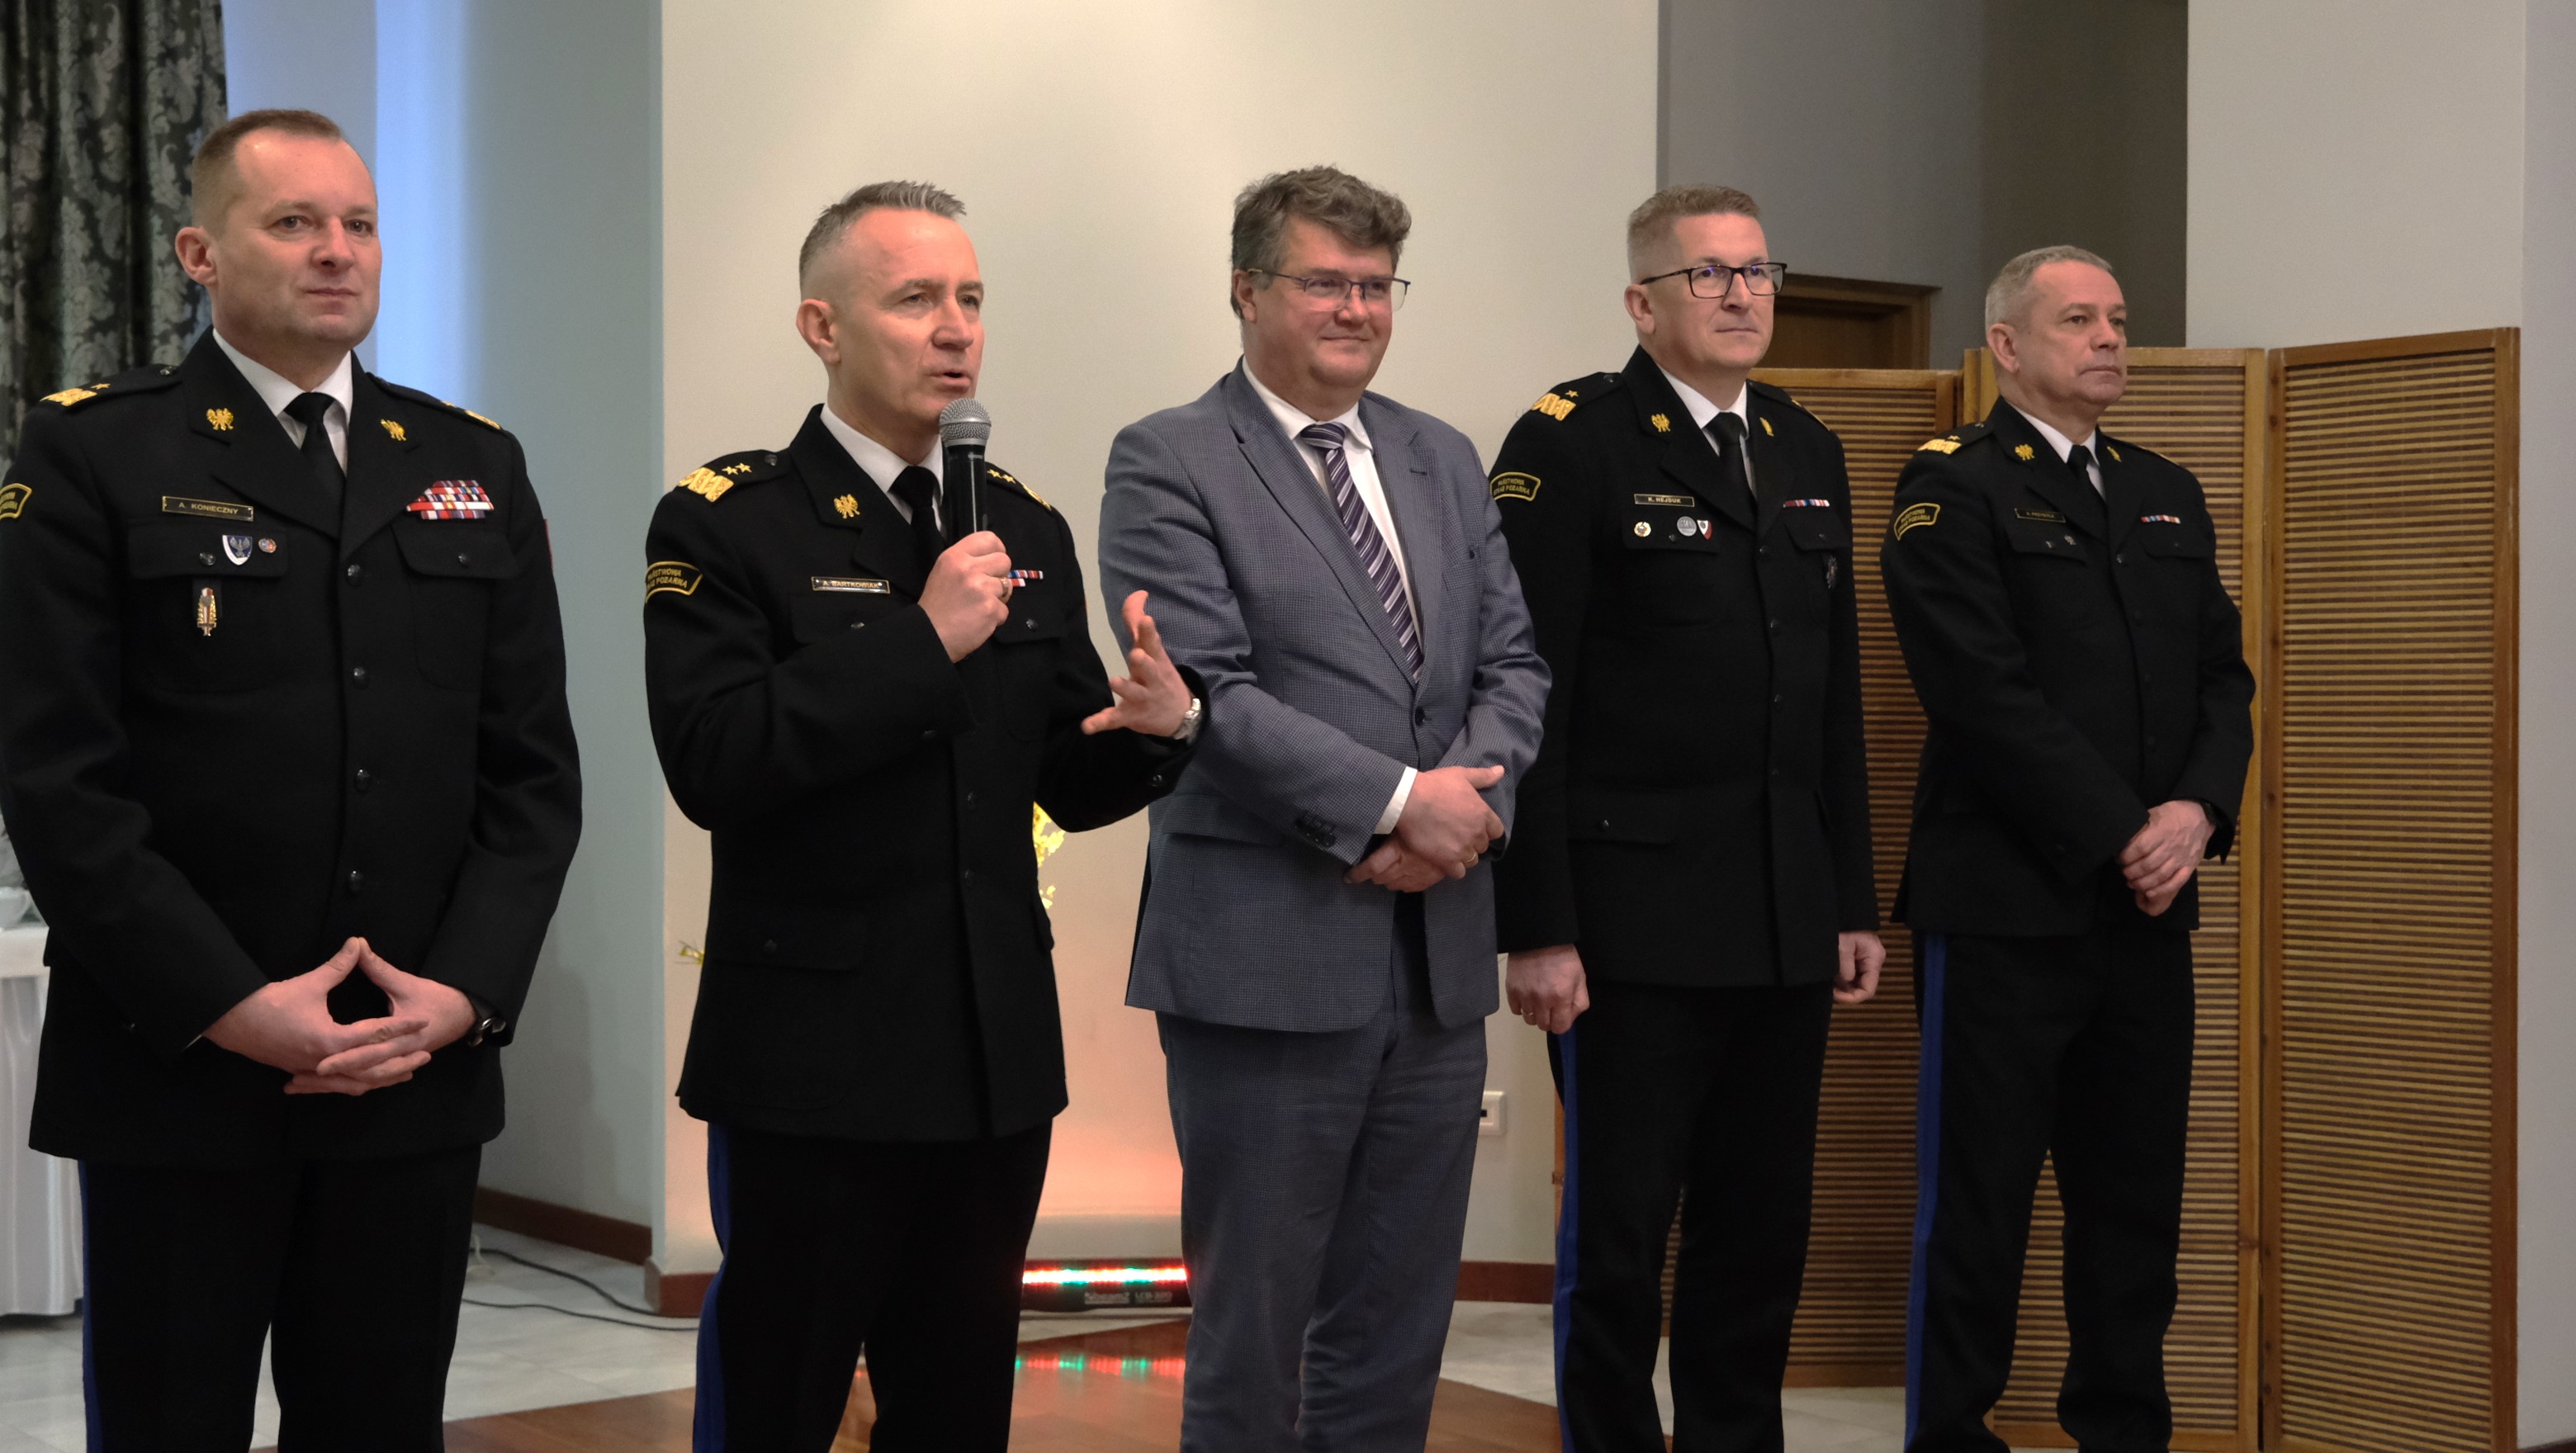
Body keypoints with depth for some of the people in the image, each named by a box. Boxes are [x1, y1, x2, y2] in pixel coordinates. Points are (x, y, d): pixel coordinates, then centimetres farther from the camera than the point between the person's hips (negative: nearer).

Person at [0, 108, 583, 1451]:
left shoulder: (475, 468, 11)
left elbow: (532, 768, 8)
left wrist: (463, 991, -5)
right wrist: (232, 1006, -14)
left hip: (421, 1079, 3)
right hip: (176, 1077, -3)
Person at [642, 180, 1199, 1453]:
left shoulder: (1026, 528, 10)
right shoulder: (724, 524, -6)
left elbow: (1070, 785, 11)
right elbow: (713, 767, -19)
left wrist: (1157, 724, -11)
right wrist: (922, 638, -22)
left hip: (997, 1056, 5)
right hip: (815, 1062, -5)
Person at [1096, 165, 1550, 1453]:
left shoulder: (1442, 460, 15)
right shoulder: (1168, 463, -4)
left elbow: (1513, 661, 9)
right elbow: (1206, 692, -14)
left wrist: (1466, 798, -9)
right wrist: (1395, 800, -16)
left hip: (1437, 951, 6)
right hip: (1268, 953, -5)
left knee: (1399, 1320, 13)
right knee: (1252, 1316, 6)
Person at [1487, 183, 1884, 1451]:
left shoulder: (1809, 452, 14)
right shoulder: (1568, 446, -6)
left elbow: (1835, 701, 16)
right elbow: (1527, 703, -11)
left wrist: (1853, 903, 13)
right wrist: (1536, 928, -15)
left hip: (1787, 926, 6)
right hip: (1633, 914, -6)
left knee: (1762, 1232, 13)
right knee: (1617, 1237, 4)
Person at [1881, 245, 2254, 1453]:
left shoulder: (2170, 497, 17)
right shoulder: (1952, 489, -5)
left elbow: (2223, 675, 12)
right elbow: (1987, 694, -14)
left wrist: (2198, 811, -7)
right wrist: (2118, 836, -14)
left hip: (2150, 904, 6)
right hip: (2007, 902, -6)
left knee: (2137, 1195, 11)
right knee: (1979, 1198, 1)